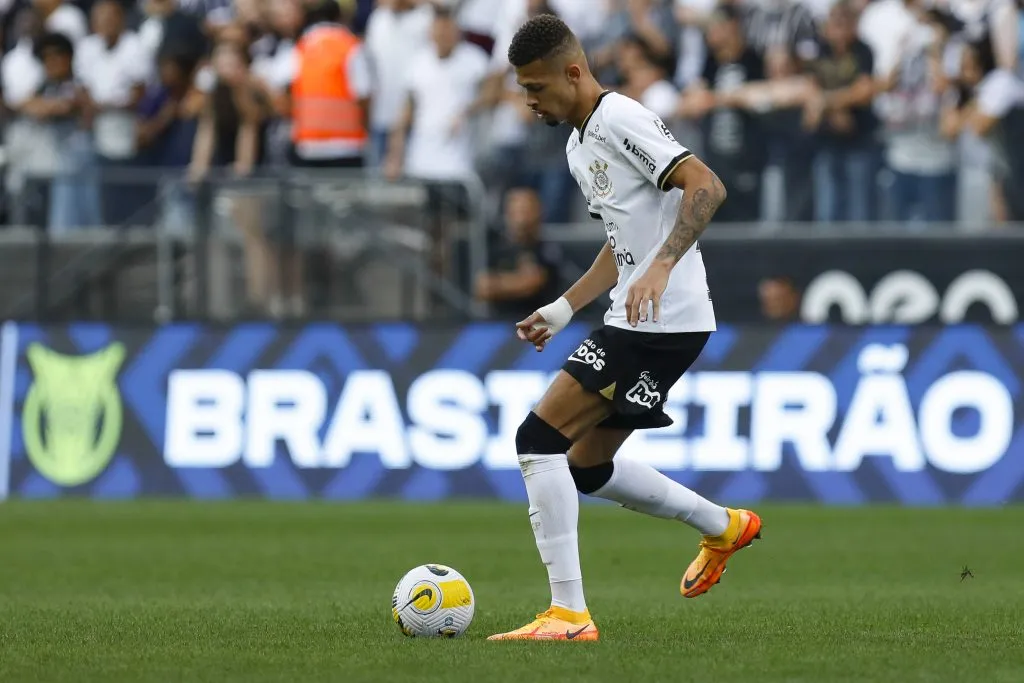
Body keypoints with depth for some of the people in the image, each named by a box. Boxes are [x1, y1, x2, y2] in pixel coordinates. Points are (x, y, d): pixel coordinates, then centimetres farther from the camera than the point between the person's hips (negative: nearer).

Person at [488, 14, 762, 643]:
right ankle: (724, 527, 33)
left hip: (665, 321, -10)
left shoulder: (621, 120, -12)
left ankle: (568, 614, -15)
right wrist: (565, 307, 23)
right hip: (636, 322, 10)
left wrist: (660, 268, -32)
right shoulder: (579, 147, 20)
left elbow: (706, 187, -22)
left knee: (539, 439, -14)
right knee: (587, 466, 19)